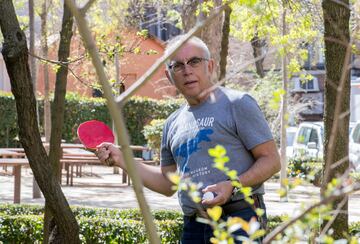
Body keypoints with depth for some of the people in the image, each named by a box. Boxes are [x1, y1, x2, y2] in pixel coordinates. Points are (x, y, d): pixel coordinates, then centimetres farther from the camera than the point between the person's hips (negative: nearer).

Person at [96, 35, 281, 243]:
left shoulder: (237, 103, -2)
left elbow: (272, 160, -6)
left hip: (240, 220, -6)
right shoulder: (173, 124, 18)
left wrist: (233, 186, -20)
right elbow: (168, 183, 25)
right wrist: (122, 160, 17)